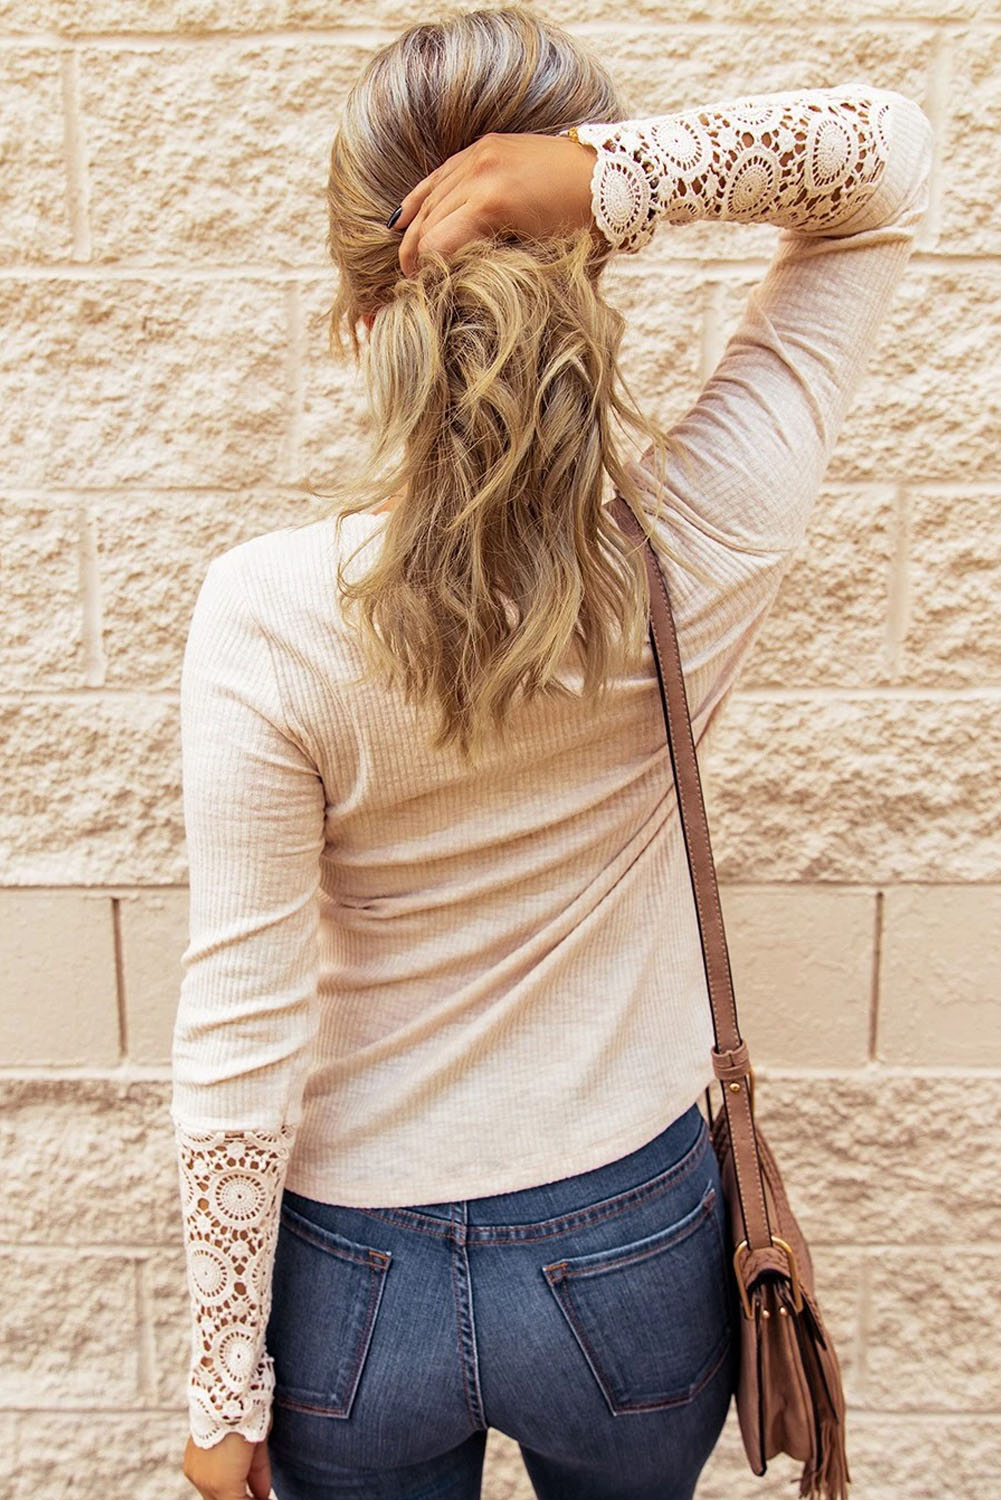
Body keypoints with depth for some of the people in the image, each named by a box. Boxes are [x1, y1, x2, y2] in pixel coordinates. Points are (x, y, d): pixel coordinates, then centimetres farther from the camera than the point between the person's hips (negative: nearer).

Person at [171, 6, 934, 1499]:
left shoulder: (265, 613, -25)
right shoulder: (704, 548, -22)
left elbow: (244, 1047, -19)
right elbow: (890, 153, -7)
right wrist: (624, 175, -27)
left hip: (355, 1286, -1)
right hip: (635, 1263, 2)